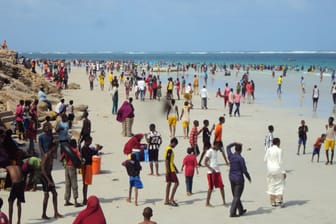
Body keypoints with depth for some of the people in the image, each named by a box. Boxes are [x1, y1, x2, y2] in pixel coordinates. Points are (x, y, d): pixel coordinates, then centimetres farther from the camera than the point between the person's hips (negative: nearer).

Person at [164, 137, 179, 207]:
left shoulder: (168, 148, 15)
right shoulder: (169, 150, -16)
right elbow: (167, 160, -21)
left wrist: (175, 168, 26)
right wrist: (167, 170, -23)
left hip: (169, 170, 10)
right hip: (170, 170, -10)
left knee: (169, 183, 11)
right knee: (176, 183, -6)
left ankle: (166, 200, 14)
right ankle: (171, 199, -7)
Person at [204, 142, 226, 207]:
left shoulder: (216, 151, 14)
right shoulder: (209, 151, -10)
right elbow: (205, 162, -15)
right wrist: (211, 169, -24)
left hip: (217, 172, 8)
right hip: (211, 172, -8)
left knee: (221, 187, 2)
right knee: (210, 188, -1)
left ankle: (224, 202, 5)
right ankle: (207, 203, 9)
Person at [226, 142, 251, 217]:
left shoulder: (230, 156, -2)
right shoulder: (241, 159, -18)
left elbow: (228, 147, 19)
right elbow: (244, 170, -15)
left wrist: (235, 143, 22)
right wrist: (249, 177, 1)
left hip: (231, 178, 7)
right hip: (239, 178, -7)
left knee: (235, 195, 17)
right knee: (237, 196, -2)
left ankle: (241, 210, 30)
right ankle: (232, 213, -5)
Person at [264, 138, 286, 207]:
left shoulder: (268, 150, 0)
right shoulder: (279, 150, -12)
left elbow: (265, 160, 5)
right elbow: (281, 162, -14)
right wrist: (283, 172, -9)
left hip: (270, 170, 4)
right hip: (278, 169, -4)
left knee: (271, 186, 11)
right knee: (280, 185, 8)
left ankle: (273, 202, 12)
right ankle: (279, 200, -1)